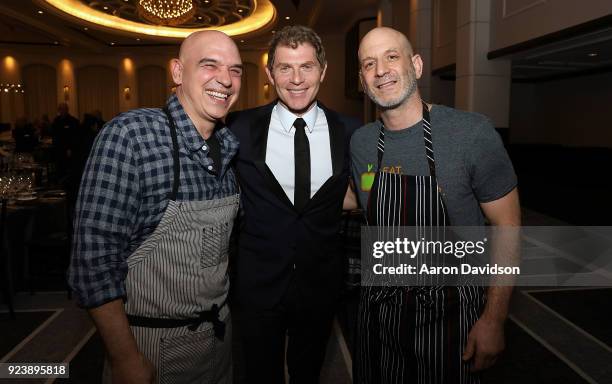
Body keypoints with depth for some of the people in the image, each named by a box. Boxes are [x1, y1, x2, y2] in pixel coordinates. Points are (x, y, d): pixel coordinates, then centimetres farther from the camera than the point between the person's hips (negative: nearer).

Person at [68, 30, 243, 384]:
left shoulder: (231, 145, -2)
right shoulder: (129, 135, -20)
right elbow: (95, 255, -21)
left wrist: (223, 311, 6)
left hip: (220, 329, 6)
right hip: (151, 340, -6)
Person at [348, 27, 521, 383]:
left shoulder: (473, 132, -17)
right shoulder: (360, 142, -3)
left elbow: (507, 227, -11)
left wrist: (494, 320, -12)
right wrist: (376, 290, 4)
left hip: (448, 313, -4)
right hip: (379, 308, 4)